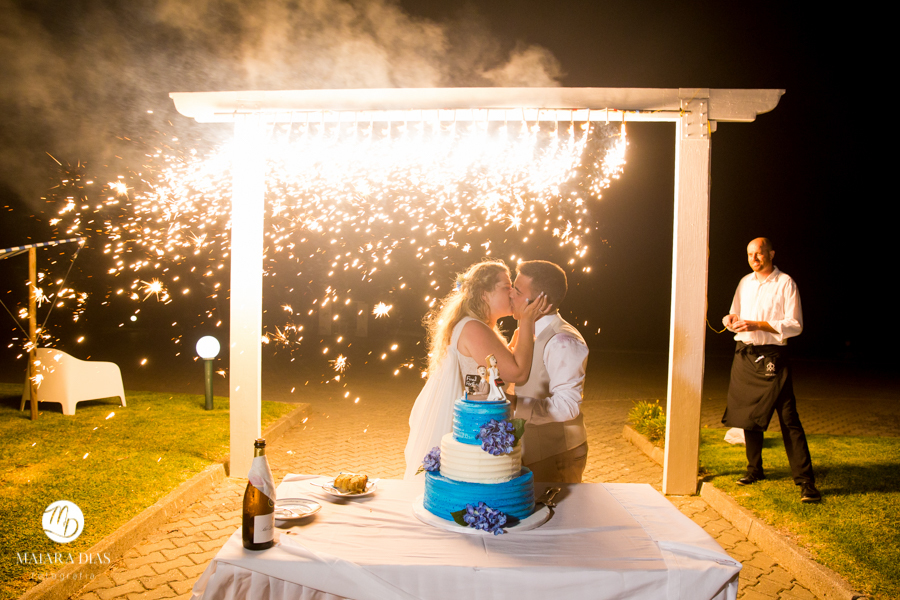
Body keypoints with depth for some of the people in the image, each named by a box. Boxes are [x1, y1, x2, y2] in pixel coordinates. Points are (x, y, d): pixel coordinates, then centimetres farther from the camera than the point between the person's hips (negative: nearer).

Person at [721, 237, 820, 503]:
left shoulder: (785, 284, -4)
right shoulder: (745, 283, 14)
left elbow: (795, 325, -10)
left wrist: (757, 325, -19)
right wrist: (731, 319, -2)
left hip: (772, 357, -6)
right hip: (744, 355, 6)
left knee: (788, 419, -8)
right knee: (749, 414, 11)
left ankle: (805, 480, -3)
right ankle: (755, 469, 25)